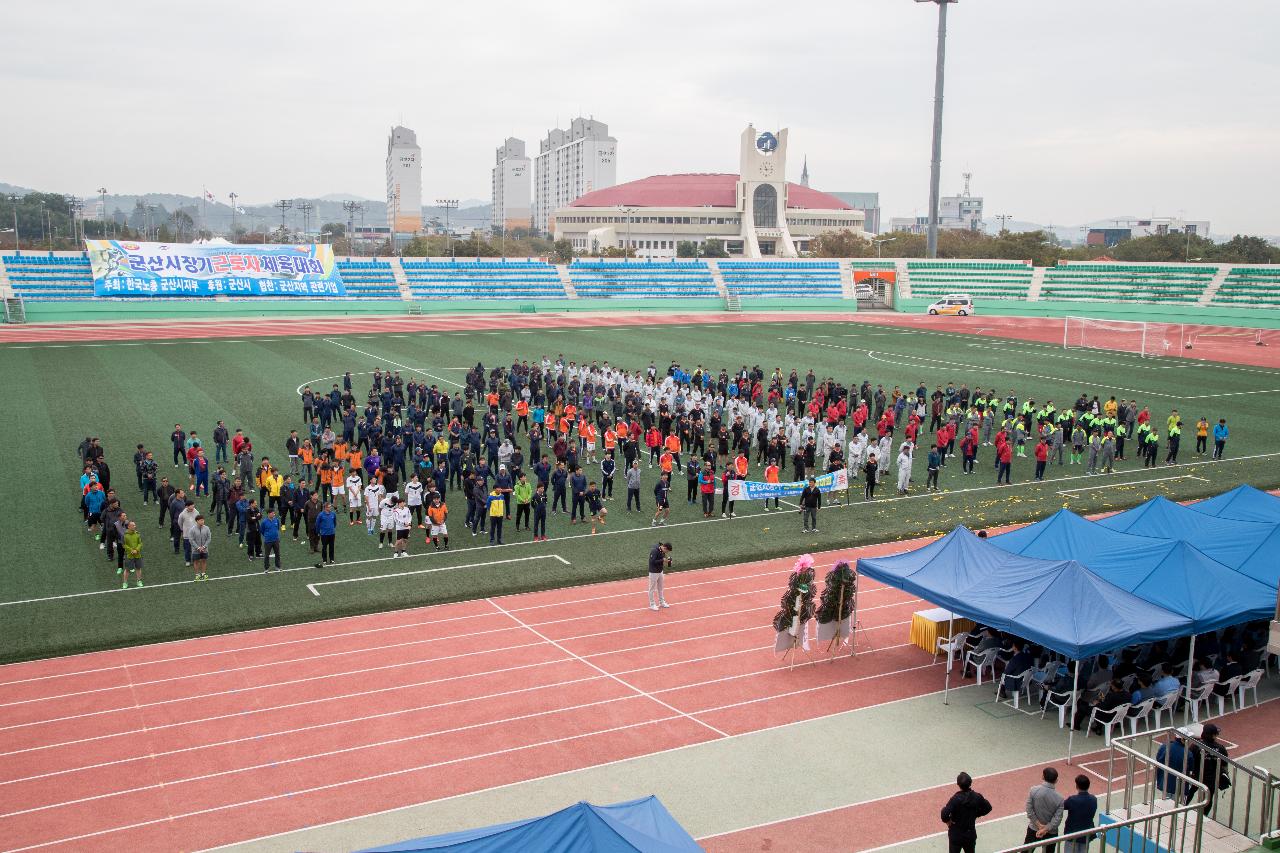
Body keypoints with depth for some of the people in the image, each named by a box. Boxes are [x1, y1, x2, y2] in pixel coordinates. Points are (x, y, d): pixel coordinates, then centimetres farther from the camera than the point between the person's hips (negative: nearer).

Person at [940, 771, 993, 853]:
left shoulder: (955, 799, -26)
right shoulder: (977, 797, -12)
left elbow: (945, 814, -35)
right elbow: (988, 808, 4)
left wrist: (947, 820, -14)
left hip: (956, 835, -4)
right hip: (971, 833, 4)